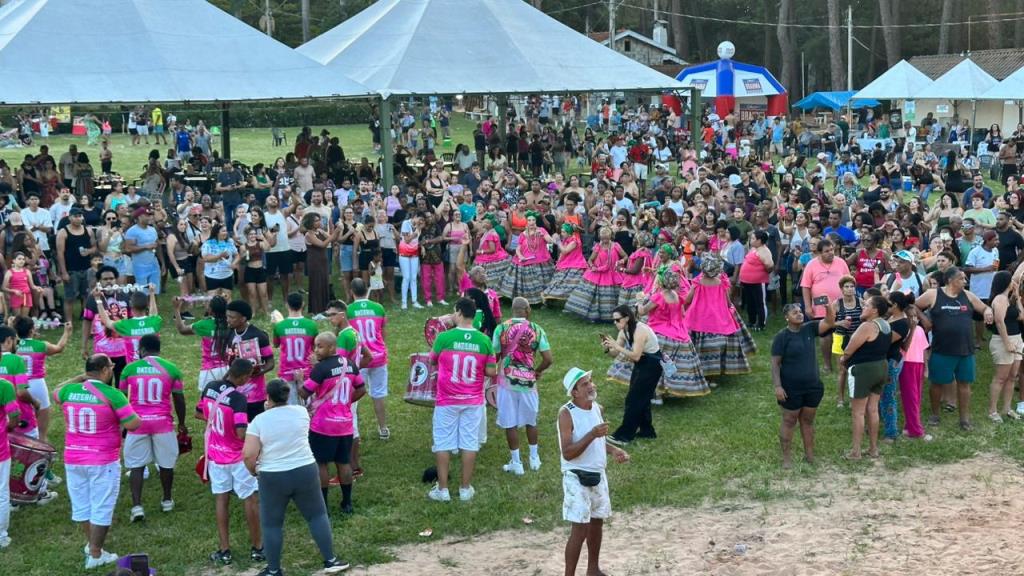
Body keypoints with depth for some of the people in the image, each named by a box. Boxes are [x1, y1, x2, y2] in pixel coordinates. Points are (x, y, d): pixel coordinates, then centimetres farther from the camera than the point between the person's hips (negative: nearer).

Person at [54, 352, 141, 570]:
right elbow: (133, 424, -16)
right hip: (103, 462, -5)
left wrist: (78, 378, 27)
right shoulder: (112, 394, -16)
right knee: (101, 509, 5)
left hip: (73, 460, 5)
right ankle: (95, 555, 10)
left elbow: (55, 394, 25)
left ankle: (93, 544, 31)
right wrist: (132, 412, 5)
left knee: (81, 506, 19)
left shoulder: (69, 391, 0)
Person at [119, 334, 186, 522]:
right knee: (166, 463, 16)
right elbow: (179, 399, 6)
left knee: (136, 465, 6)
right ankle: (167, 501, 28)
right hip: (162, 422, 0)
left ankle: (137, 506, -4)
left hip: (137, 422, 0)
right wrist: (181, 423, 19)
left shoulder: (129, 369, 1)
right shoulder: (171, 369, 0)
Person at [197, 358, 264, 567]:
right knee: (252, 499, 10)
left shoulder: (210, 388, -5)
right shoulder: (238, 398, -25)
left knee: (221, 500, 12)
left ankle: (224, 550, 13)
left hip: (216, 455, 5)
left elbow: (199, 414, 10)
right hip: (238, 457, -5)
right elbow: (242, 434, -29)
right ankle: (257, 548, 18)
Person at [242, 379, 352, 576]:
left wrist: (254, 471, 6)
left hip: (272, 478, -2)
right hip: (305, 472, 2)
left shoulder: (259, 421, -8)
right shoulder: (301, 412, 0)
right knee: (317, 515, 15)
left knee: (271, 524, 12)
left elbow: (248, 455, -12)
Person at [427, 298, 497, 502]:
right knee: (469, 443, 8)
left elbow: (432, 361, 4)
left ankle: (442, 489, 11)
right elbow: (491, 372, -2)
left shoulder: (444, 337, -13)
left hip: (447, 401, -2)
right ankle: (466, 489, 14)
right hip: (473, 402, 2)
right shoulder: (484, 341, -6)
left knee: (443, 443, 7)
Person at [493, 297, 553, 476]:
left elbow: (494, 356, -6)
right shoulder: (536, 330, -5)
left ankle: (516, 463, 12)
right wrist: (538, 371, 11)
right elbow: (548, 359, -8)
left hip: (507, 381, -1)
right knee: (531, 421, 19)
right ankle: (534, 458, 30)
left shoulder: (501, 328, -8)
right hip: (528, 381, 2)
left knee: (510, 423, 7)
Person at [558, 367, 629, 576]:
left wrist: (613, 450, 1)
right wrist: (592, 435, -32)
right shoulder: (566, 414, -19)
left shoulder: (598, 409, 4)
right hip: (577, 478, -7)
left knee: (597, 522, 19)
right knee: (580, 529, -8)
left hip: (598, 475, 8)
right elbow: (567, 453, -24)